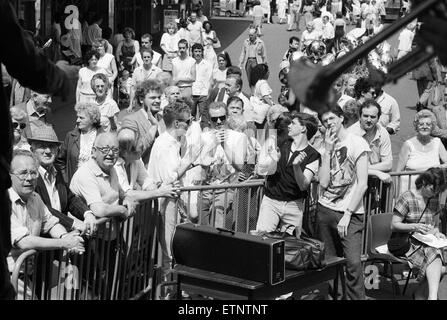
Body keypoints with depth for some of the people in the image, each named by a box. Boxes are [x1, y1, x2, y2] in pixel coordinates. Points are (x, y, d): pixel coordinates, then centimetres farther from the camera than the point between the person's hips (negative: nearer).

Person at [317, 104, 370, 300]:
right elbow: (323, 182, 1)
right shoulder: (326, 146, 13)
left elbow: (362, 184, -7)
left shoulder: (357, 143, -2)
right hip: (325, 210, 5)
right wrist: (328, 150, -2)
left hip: (350, 214, -5)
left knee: (353, 263, -13)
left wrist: (347, 214, -10)